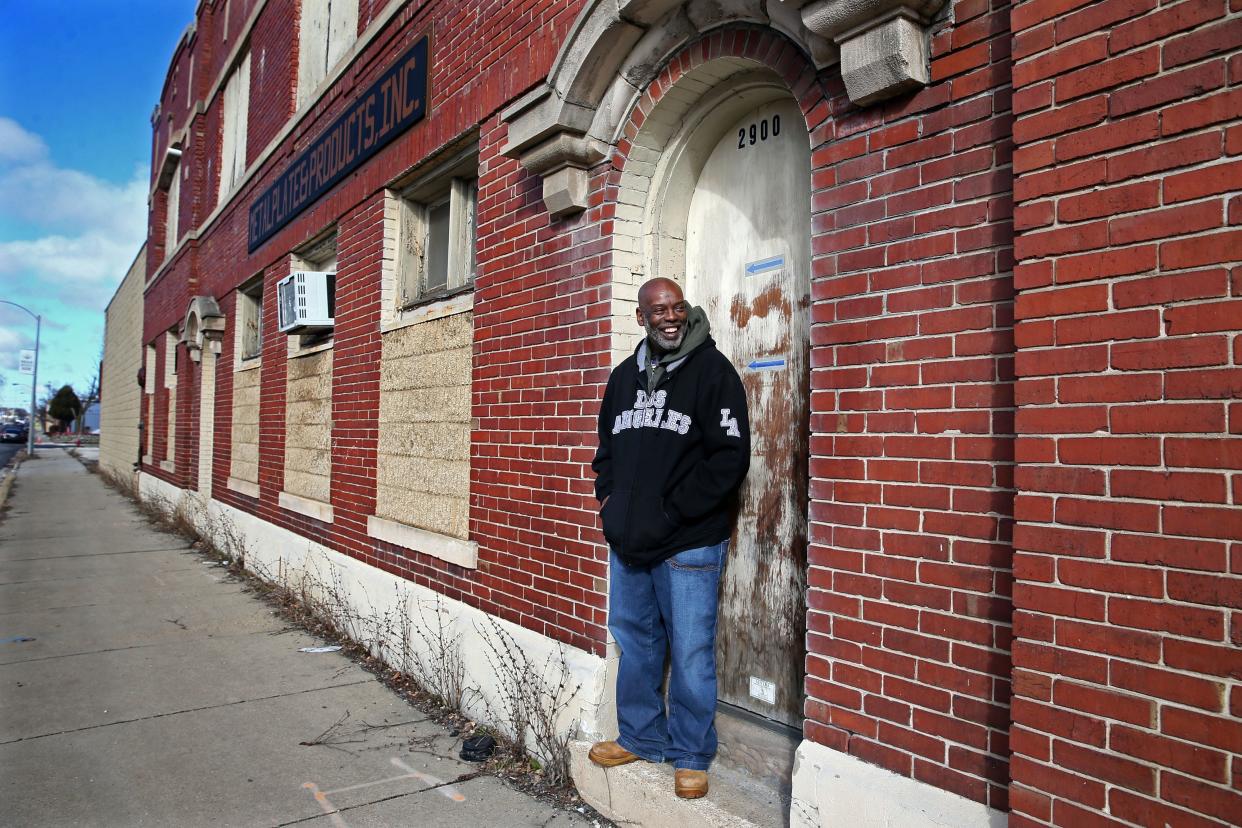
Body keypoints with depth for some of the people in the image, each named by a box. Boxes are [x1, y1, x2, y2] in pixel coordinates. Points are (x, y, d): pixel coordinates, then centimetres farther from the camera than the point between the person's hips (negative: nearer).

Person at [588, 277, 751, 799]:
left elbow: (730, 456, -13)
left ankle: (691, 756, 22)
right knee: (634, 642, 17)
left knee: (690, 653, 4)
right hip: (627, 541, 6)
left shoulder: (712, 370, -6)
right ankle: (642, 737, 35)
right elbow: (606, 447, 23)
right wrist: (608, 498, 7)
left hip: (689, 544, -6)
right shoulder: (624, 375, 13)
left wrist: (672, 511, -14)